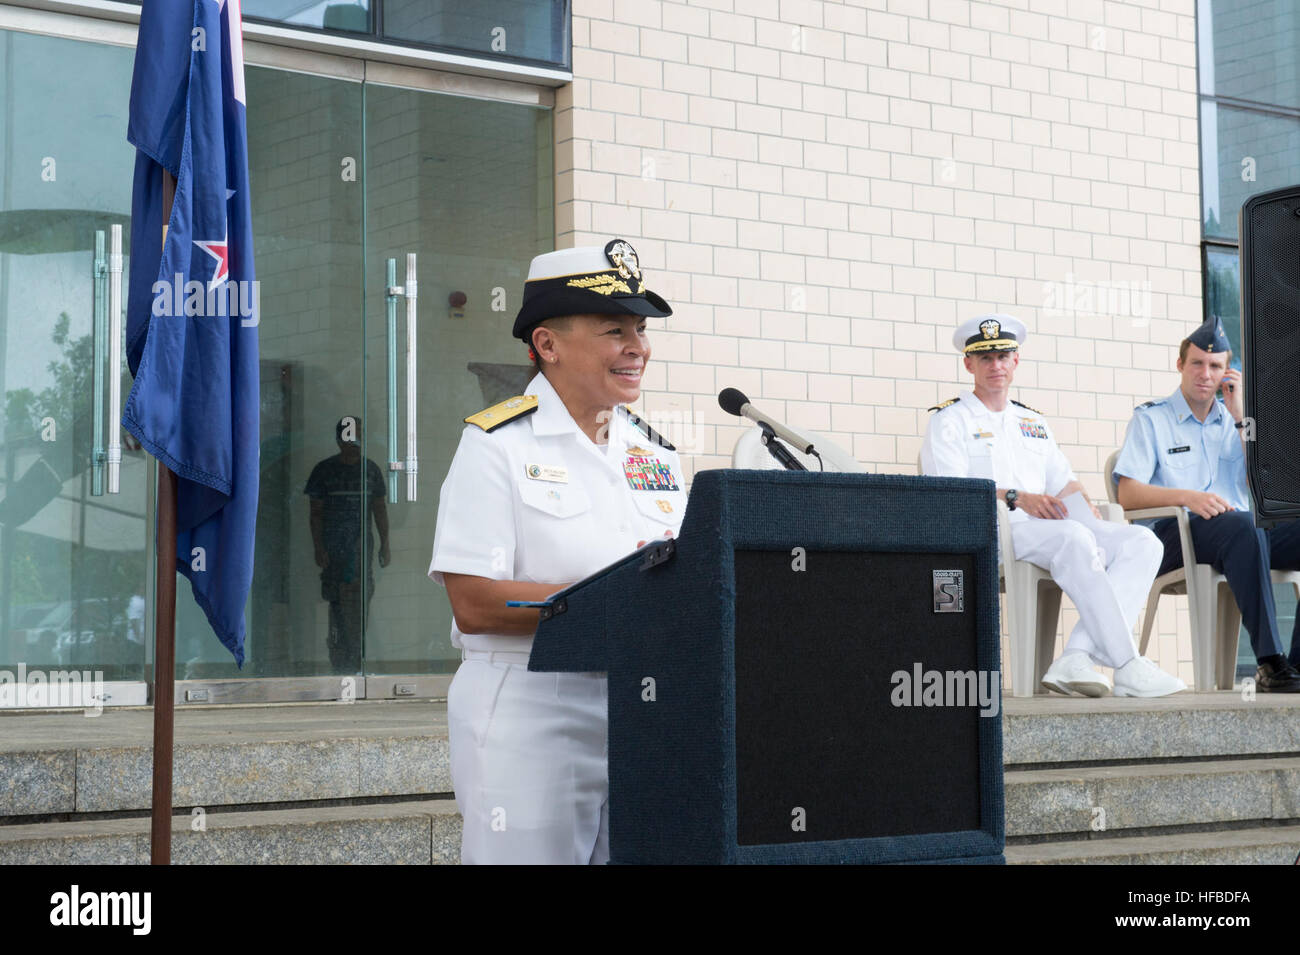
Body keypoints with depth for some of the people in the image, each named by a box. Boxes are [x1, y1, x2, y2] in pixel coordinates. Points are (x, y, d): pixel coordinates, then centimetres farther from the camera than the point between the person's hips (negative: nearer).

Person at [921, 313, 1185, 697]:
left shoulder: (1033, 422, 29)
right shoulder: (950, 420, 8)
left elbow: (1065, 482, 24)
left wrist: (1088, 510, 0)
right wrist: (1017, 498, -20)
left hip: (1054, 526, 7)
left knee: (1142, 542, -17)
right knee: (1073, 538, -36)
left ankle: (1077, 657, -33)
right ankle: (1126, 666, -38)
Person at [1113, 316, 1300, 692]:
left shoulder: (1232, 421, 25)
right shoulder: (1151, 418, 11)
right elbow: (1127, 495, -2)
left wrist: (1240, 416, 5)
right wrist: (1187, 497, -18)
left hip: (1242, 534, 5)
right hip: (1175, 535, -5)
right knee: (1241, 523, -38)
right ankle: (1270, 665, -43)